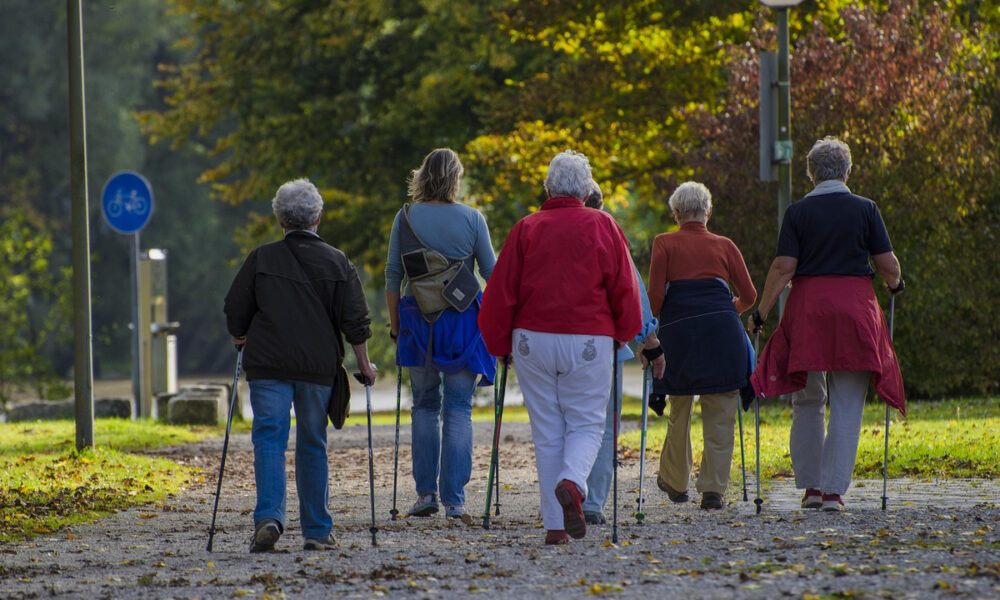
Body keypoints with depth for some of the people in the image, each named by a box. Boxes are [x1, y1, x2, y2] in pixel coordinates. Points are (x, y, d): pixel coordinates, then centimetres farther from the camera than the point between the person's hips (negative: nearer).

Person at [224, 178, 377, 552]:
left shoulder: (261, 259, 1)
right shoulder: (337, 263, 3)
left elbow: (235, 312, 5)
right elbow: (355, 321, 1)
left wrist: (242, 340, 24)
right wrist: (364, 365, 11)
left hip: (268, 366, -1)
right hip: (319, 367, 1)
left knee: (269, 439, -2)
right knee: (313, 445, 10)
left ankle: (269, 516, -23)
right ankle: (317, 531, 11)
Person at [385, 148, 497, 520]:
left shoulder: (406, 218, -1)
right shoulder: (471, 219, -3)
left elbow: (393, 276, 1)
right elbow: (492, 274, 3)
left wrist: (395, 324, 10)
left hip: (418, 322, 1)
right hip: (464, 322, -1)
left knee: (425, 406, 14)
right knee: (459, 409, 3)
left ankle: (426, 492, 5)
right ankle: (454, 499, 0)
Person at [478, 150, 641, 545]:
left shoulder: (526, 229, 3)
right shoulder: (602, 227, 1)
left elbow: (501, 291, 3)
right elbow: (624, 287, 1)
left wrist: (499, 344, 14)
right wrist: (622, 334, 16)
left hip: (533, 340, 1)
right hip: (589, 342, -1)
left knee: (547, 431, 7)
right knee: (586, 423, 8)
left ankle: (555, 525, 4)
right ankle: (572, 483, -24)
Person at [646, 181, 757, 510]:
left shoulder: (664, 244, 8)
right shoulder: (724, 245, 13)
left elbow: (655, 295, 0)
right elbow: (748, 295, 13)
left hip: (678, 330, 0)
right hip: (721, 329, 0)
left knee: (679, 412, 15)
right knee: (720, 415, 3)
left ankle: (675, 482, 28)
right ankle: (713, 488, -4)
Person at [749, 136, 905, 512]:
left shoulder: (798, 213, 0)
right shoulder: (865, 210, 1)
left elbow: (783, 268, -6)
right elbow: (888, 265, 2)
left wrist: (761, 313, 1)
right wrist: (895, 285, 24)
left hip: (808, 305, 0)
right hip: (855, 306, 0)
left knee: (807, 402, 13)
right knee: (847, 407, 3)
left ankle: (810, 485, 13)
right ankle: (834, 490, -3)